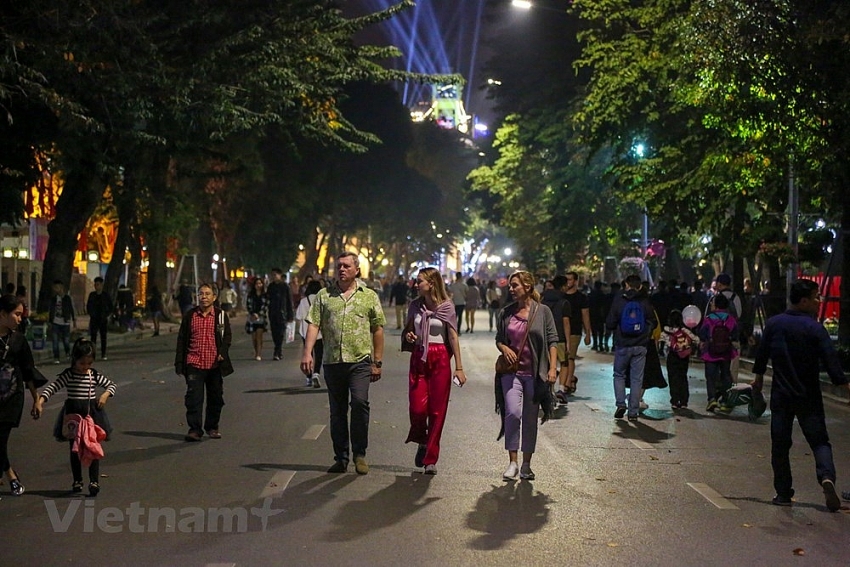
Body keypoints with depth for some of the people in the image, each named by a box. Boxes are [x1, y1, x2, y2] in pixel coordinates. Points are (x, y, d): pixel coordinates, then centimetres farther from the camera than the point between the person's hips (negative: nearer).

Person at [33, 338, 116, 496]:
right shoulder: (68, 375, -6)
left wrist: (105, 395, -4)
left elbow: (111, 385, 15)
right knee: (75, 448, 9)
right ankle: (77, 481, 21)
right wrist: (40, 401, -29)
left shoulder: (95, 375, 3)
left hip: (92, 412, 1)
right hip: (73, 413, -1)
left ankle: (94, 481, 1)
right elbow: (52, 387, -16)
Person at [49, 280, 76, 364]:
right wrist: (50, 322, 11)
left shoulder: (68, 298, -2)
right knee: (55, 341, -4)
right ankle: (56, 358, 1)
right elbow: (51, 311, 12)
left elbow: (72, 310, 1)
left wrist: (74, 321, -1)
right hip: (55, 323, 2)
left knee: (66, 340, 3)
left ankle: (67, 352, 33)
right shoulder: (53, 299, 6)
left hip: (65, 323, -2)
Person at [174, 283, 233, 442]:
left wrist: (223, 353, -16)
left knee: (215, 397, 10)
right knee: (194, 397, -6)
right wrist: (179, 363, 4)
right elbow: (182, 340, 8)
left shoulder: (221, 315, 3)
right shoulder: (190, 316, 5)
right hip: (194, 364, -1)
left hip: (214, 365, 1)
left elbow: (227, 337, 2)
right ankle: (195, 429, -1)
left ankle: (212, 427, 25)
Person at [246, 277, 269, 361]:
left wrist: (258, 314, -11)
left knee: (259, 334, -16)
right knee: (254, 337, 4)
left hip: (261, 317, -2)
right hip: (252, 318, 2)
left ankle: (259, 354, -19)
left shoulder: (265, 295, 4)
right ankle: (256, 352, 22)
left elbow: (266, 306, -2)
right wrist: (253, 313, -10)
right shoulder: (250, 295, 9)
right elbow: (248, 305, 5)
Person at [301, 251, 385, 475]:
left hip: (360, 361, -2)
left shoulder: (369, 296, 8)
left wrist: (378, 362, 5)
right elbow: (314, 324, 3)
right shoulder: (323, 296, 9)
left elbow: (378, 330, 9)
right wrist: (307, 352, -11)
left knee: (360, 402, -18)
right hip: (332, 362, 2)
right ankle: (341, 458, 17)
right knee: (337, 411, 8)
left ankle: (360, 454, -4)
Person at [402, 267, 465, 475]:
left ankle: (431, 459, 9)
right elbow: (407, 329, 20)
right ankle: (422, 441, 22)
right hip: (419, 358, 2)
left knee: (437, 411, -1)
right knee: (417, 407, -9)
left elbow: (453, 338, -1)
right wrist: (408, 336, -4)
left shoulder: (446, 307, -2)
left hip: (440, 359, -2)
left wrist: (459, 367, -5)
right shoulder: (415, 306, 7)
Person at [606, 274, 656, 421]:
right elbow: (652, 323, 3)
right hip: (640, 346, 1)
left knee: (619, 375, 16)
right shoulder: (645, 302, -3)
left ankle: (621, 404, 2)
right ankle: (633, 412, 5)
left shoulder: (618, 300, -6)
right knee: (636, 379, 6)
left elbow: (610, 323, -4)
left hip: (622, 345, -1)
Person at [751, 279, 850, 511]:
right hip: (808, 396, -3)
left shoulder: (774, 323, 1)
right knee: (819, 440, 3)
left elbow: (762, 352, 10)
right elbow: (830, 359, -14)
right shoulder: (814, 328, -11)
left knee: (780, 445, 9)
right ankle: (827, 477, -22)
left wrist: (759, 376, 24)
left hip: (780, 394, 3)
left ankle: (783, 492, 11)